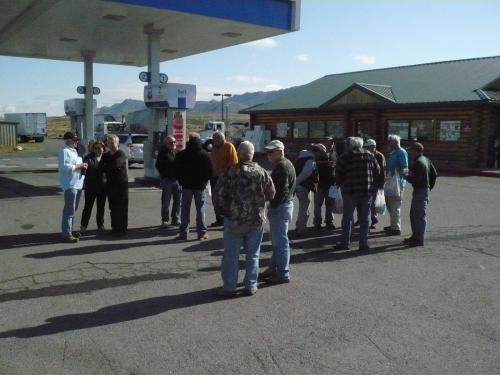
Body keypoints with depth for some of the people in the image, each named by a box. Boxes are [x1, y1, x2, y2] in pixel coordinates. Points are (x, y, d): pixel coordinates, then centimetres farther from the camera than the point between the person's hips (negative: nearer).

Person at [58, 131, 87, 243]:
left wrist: (82, 166, 10)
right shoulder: (64, 151, -12)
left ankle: (69, 230, 27)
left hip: (77, 184, 10)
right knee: (69, 210, -11)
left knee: (73, 209, 17)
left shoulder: (73, 151, 20)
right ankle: (66, 234, -8)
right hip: (70, 184, -10)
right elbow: (64, 167, -23)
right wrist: (78, 166, -17)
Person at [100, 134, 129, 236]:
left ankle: (122, 229, 2)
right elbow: (101, 167, 5)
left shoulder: (121, 154, -7)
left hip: (121, 184, -6)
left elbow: (116, 165, -22)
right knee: (113, 208, 10)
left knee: (122, 207, -3)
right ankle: (115, 228, 18)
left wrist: (106, 167, -8)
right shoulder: (105, 156, 13)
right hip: (110, 184, 6)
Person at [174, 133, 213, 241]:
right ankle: (201, 233, 4)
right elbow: (210, 171, -4)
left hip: (186, 185, 1)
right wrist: (204, 181, 9)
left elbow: (176, 170, 2)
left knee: (185, 209, 7)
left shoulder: (181, 155, -2)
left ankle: (183, 233, 6)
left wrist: (181, 181, 12)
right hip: (200, 185, -1)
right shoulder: (204, 155, -5)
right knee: (200, 208, 5)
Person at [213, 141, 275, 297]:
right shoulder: (262, 172, -3)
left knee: (231, 254, 7)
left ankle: (229, 287, 12)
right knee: (253, 254, 13)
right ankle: (250, 286, 17)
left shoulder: (230, 173, -11)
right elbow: (271, 194, 4)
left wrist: (223, 211, 6)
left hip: (234, 220, -2)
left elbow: (218, 195, -10)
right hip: (257, 220, 2)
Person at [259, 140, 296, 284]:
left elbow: (282, 190, -24)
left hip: (280, 207, -11)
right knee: (277, 240, 18)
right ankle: (274, 268, 29)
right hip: (285, 204, 11)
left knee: (280, 241, -4)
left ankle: (282, 274, 3)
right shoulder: (285, 164, 16)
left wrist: (273, 206, -17)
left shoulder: (281, 166, -17)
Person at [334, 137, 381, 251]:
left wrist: (340, 183, 10)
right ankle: (364, 243, 9)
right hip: (367, 191, 4)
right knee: (364, 218, 9)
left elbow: (338, 173, -8)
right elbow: (377, 172, 9)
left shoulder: (346, 156, -8)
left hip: (350, 191, -3)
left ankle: (345, 243, 10)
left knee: (347, 218, 6)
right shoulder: (370, 156, 6)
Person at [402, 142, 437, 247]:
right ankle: (415, 236, 26)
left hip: (420, 191, -10)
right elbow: (434, 174, 17)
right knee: (413, 214, 18)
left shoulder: (418, 163, -18)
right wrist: (429, 186, 21)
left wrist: (405, 176, -7)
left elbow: (415, 179, -24)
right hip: (425, 189, 10)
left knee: (420, 215, -6)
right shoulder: (426, 160, 13)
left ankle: (419, 239, -2)